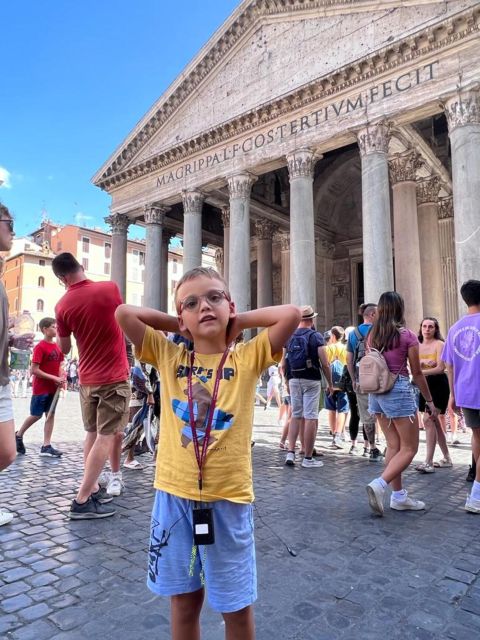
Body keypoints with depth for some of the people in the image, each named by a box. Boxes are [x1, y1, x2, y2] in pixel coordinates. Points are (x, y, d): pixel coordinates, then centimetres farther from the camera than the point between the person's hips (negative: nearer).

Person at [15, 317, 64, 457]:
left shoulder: (57, 347, 7)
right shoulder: (40, 347, -14)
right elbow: (34, 370, -17)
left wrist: (61, 379, -3)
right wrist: (54, 378, -19)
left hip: (53, 388, 6)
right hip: (41, 388, -6)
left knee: (51, 414, 5)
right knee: (36, 415, 4)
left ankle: (46, 446, 9)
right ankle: (18, 435, 29)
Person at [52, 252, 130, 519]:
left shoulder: (63, 306, -4)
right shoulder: (110, 288, -9)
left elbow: (64, 349, 7)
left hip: (87, 379, 4)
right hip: (115, 377, -3)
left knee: (92, 435, 16)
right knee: (106, 437, -1)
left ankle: (93, 489, 23)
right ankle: (82, 501, -1)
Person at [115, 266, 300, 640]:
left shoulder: (248, 358, -5)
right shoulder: (169, 357, -1)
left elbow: (291, 314, -16)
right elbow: (124, 313, -6)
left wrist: (238, 321, -5)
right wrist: (180, 324, -1)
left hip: (228, 498, -1)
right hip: (174, 496, 2)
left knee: (236, 605, 17)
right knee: (184, 599, 20)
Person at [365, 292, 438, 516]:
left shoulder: (372, 335, 6)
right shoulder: (407, 336, -9)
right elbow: (417, 373, -5)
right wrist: (429, 400, 6)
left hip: (375, 392, 6)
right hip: (399, 391, -6)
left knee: (393, 445, 14)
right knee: (409, 448, 3)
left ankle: (399, 496, 19)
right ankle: (379, 485, -13)